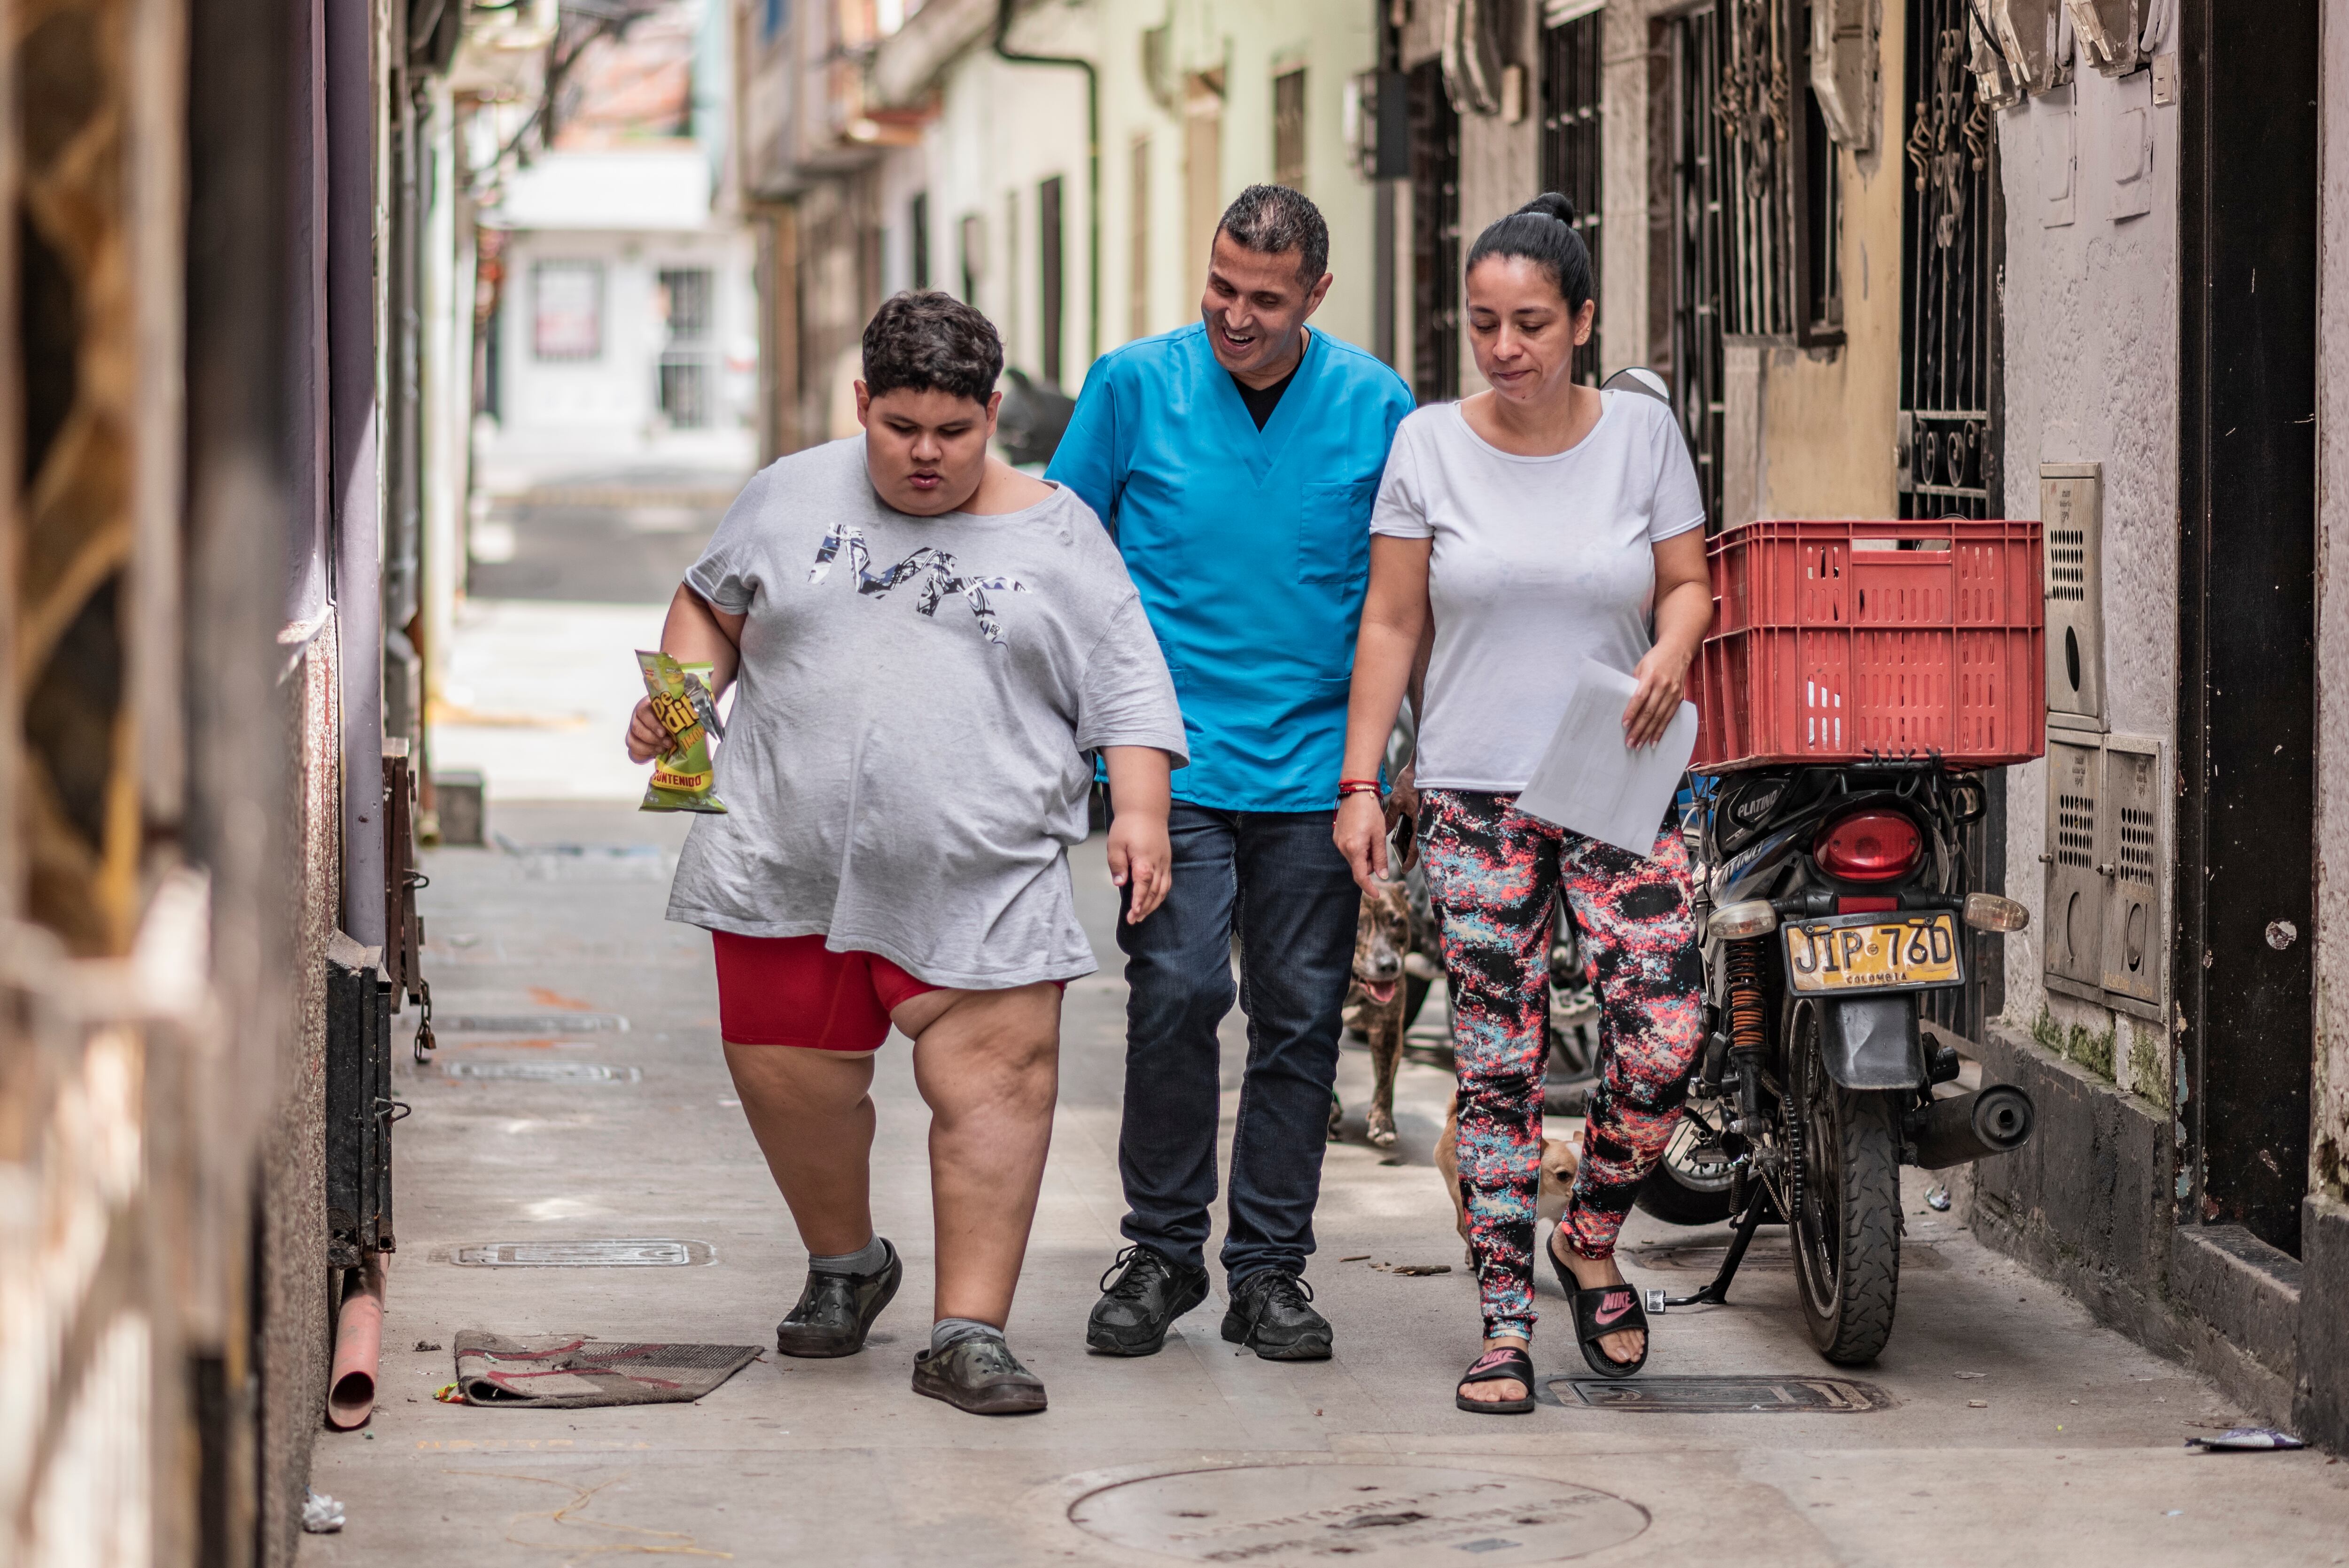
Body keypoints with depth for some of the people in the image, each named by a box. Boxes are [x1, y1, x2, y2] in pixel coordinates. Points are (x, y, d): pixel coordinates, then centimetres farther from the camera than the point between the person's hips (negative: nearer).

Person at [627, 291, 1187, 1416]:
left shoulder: (1057, 537, 5)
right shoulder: (794, 498, 10)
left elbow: (1129, 691, 3)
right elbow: (712, 604, 21)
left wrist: (1142, 811, -10)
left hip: (980, 883, -2)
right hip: (791, 862, 2)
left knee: (994, 1085, -11)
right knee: (793, 1080, 7)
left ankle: (969, 1333, -5)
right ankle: (843, 1264, 34)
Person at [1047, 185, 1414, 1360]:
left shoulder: (1375, 408, 2)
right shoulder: (1135, 385, 0)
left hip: (1315, 766, 2)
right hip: (1171, 759, -1)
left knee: (1300, 1012, 3)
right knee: (1177, 991, -12)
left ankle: (1269, 1267, 14)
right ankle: (1161, 1250, 5)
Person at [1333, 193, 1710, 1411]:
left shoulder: (1640, 433, 2)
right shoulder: (1429, 445, 0)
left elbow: (1687, 582, 9)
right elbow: (1391, 623, 4)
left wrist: (1669, 656, -14)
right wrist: (1360, 783, 0)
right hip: (1474, 795, 0)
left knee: (1664, 1038, -11)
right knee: (1498, 1066, -1)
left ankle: (1591, 1240, 15)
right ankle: (1504, 1321, 7)